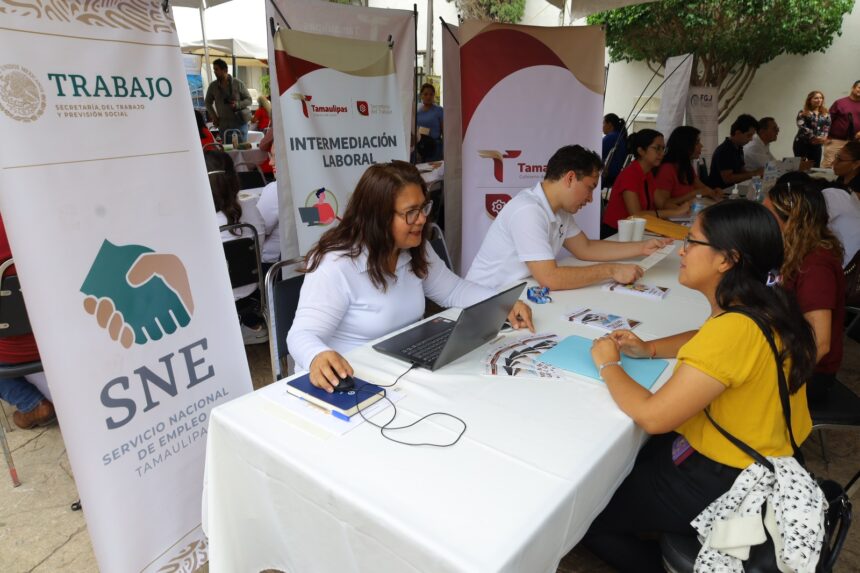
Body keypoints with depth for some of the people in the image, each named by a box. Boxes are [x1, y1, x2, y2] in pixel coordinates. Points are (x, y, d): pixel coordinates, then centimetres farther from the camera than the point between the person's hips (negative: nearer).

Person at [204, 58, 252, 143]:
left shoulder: (238, 83, 1)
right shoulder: (212, 86, 9)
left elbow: (249, 100, 2)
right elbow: (208, 103, 21)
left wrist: (237, 104, -15)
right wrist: (213, 116, 7)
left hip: (240, 123, -3)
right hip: (223, 125, 3)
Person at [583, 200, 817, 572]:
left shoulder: (735, 328, -33)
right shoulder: (763, 305, -4)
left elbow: (652, 417, -31)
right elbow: (708, 341, 18)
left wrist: (607, 364, -14)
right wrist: (648, 349, 2)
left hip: (723, 484, -9)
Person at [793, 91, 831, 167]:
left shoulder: (826, 114, 13)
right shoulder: (803, 113, 0)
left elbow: (827, 127, 2)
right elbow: (802, 127, -13)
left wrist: (822, 138, -16)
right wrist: (813, 137, -19)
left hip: (817, 145, 4)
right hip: (802, 143, -4)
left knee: (815, 167, 5)